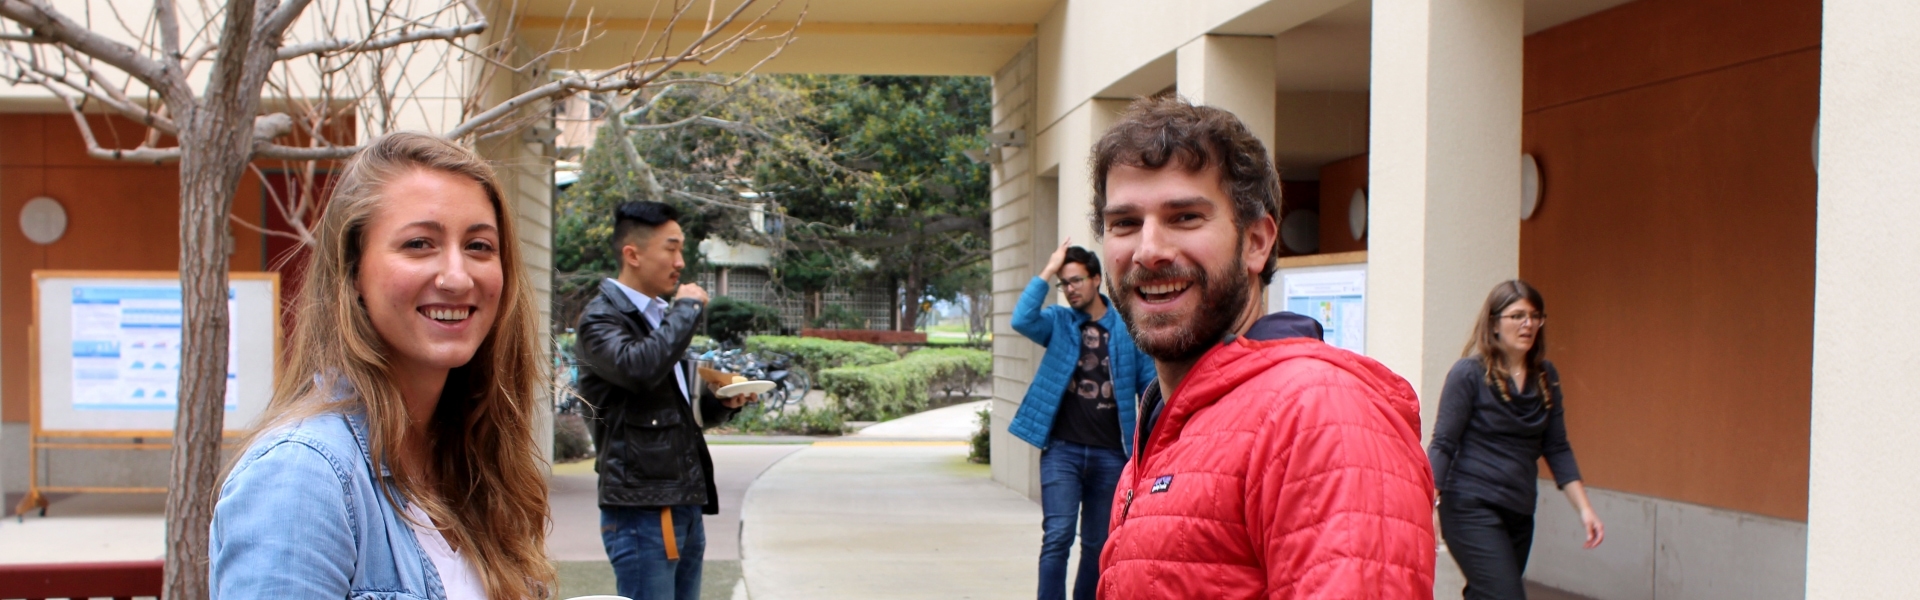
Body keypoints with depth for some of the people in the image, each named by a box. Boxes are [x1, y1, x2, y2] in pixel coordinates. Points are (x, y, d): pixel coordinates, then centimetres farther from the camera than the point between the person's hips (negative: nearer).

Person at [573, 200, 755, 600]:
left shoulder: (663, 318, 19)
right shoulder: (602, 317, -7)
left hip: (687, 506, 8)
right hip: (641, 508, -8)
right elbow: (638, 367, -29)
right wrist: (688, 308, -14)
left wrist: (725, 403, 5)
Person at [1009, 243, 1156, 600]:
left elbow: (1151, 385, 7)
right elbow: (1022, 320, -16)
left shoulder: (1127, 328, 4)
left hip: (1110, 453, 1)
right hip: (1062, 449, -1)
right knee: (1058, 536, -11)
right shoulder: (1058, 322, 5)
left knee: (1098, 543, 11)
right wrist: (1048, 272, -12)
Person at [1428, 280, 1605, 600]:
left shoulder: (1545, 377, 8)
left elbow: (1557, 449, 12)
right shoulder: (1469, 373, -8)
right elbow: (1443, 445, -10)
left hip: (1519, 513, 6)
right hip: (1473, 510, -6)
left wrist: (1584, 508, 4)